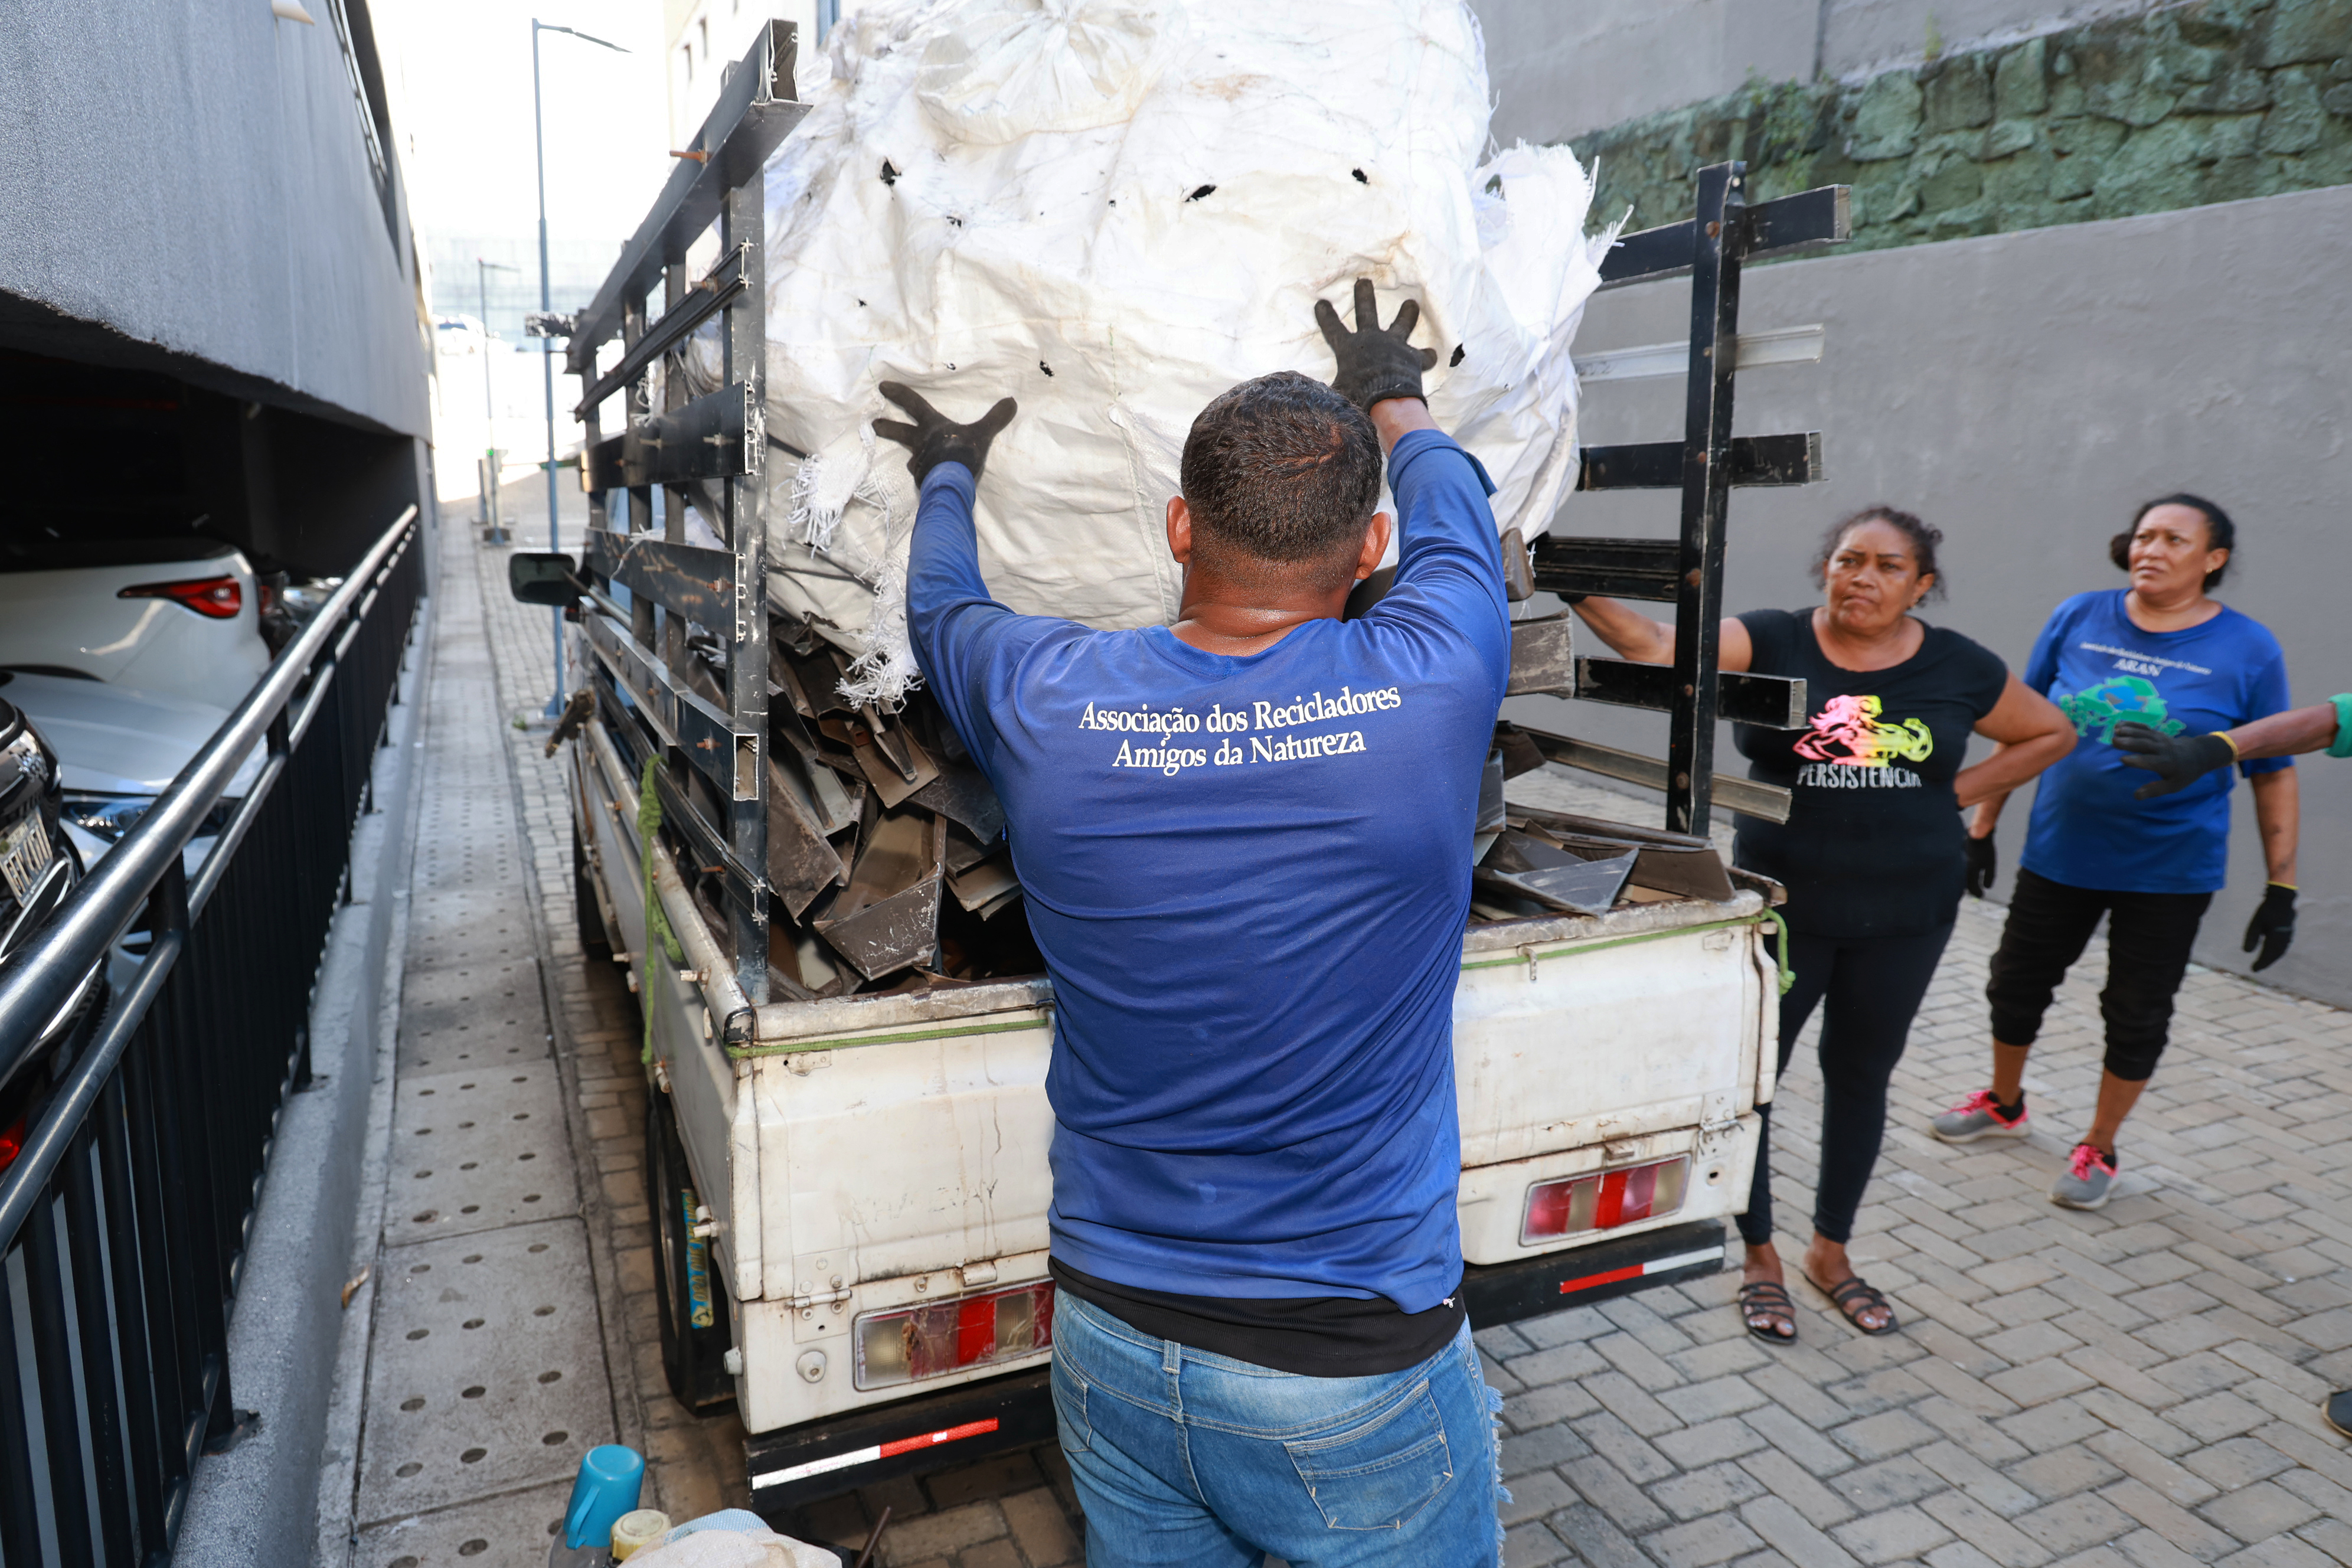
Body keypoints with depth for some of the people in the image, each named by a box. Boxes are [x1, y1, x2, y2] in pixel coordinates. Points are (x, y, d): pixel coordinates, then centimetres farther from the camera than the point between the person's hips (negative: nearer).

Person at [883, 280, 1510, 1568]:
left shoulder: (1050, 706, -13)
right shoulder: (1428, 691, -17)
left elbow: (940, 603, 12)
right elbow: (1454, 504, 7)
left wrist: (951, 471, 33)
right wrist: (1391, 396, 28)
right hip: (1352, 1373, -2)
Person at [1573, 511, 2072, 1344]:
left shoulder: (1958, 669, 0)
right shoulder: (1771, 643, -9)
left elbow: (2051, 732, 14)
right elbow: (1659, 647, -25)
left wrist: (1957, 790, 1)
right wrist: (1579, 590, -41)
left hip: (1904, 917, 2)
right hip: (1784, 907, -2)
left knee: (1860, 1076, 16)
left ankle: (1831, 1250, 36)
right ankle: (1760, 1257, 26)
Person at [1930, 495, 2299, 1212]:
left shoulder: (2247, 650, -8)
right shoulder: (2079, 618, -3)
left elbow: (2274, 775, -4)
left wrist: (2281, 889, -7)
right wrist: (1983, 822, 4)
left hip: (2169, 867, -2)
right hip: (2060, 851, 3)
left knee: (2137, 1014, 9)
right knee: (2018, 983, 14)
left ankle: (2099, 1149, 28)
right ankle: (2004, 1104, 39)